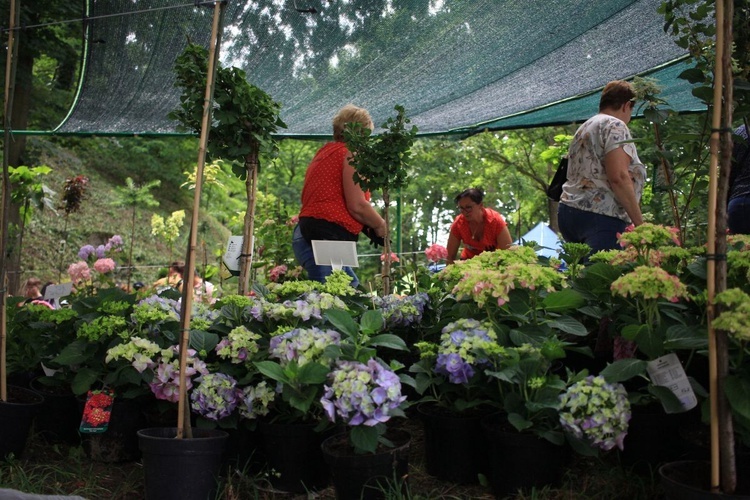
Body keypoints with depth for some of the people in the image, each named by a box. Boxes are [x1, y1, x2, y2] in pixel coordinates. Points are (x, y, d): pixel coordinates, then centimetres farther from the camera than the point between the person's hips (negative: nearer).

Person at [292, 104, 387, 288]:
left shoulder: (325, 152, 22)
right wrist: (380, 225, 4)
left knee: (353, 288, 13)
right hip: (326, 237, -10)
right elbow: (357, 206, -14)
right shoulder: (352, 153, -5)